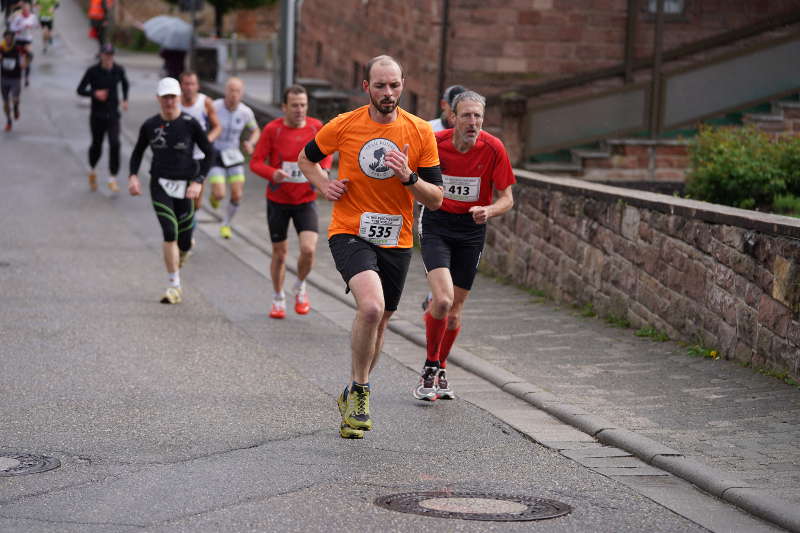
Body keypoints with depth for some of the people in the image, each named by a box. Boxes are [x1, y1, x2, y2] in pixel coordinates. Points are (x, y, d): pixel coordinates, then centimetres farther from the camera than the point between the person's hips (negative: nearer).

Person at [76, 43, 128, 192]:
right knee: (97, 146, 9)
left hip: (113, 115, 1)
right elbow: (80, 90, -5)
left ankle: (112, 179, -10)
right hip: (97, 115, -1)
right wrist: (94, 93, -22)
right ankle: (92, 170, 41)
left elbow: (125, 83, 21)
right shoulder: (92, 71, -9)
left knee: (115, 144, -16)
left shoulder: (118, 70, 0)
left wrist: (125, 99, 7)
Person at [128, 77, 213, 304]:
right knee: (170, 233, -17)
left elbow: (208, 153, 2)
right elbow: (138, 152, 17)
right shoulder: (150, 125, 2)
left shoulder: (190, 124, -4)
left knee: (184, 244, 3)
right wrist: (133, 176, 2)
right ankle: (174, 287, -8)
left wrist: (198, 181, -7)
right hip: (160, 185, 0)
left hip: (184, 187, 0)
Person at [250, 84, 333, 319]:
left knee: (308, 249, -16)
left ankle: (300, 287, 13)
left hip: (306, 200, 1)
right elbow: (256, 162, -9)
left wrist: (323, 171, -9)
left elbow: (326, 153, 12)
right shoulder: (272, 129, -11)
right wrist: (273, 173, -29)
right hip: (277, 200, -1)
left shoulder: (316, 127, -5)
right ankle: (278, 299, 30)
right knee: (279, 253, 9)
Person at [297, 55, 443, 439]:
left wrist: (408, 177, -20)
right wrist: (325, 185, -3)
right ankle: (360, 391, -9)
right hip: (350, 233, -3)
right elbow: (306, 158, 15)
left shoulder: (420, 132, -2)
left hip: (396, 241, 3)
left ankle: (352, 396, 37)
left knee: (379, 323, 14)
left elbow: (435, 199, -2)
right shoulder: (344, 125, -4)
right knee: (371, 306, -28)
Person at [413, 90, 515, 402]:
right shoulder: (434, 143, -13)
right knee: (443, 300, -21)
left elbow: (506, 198, -6)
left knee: (454, 310, 8)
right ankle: (429, 369, 0)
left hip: (472, 229, 2)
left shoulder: (493, 149, -12)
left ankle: (440, 370, 32)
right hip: (436, 226, -2)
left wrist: (489, 211, -24)